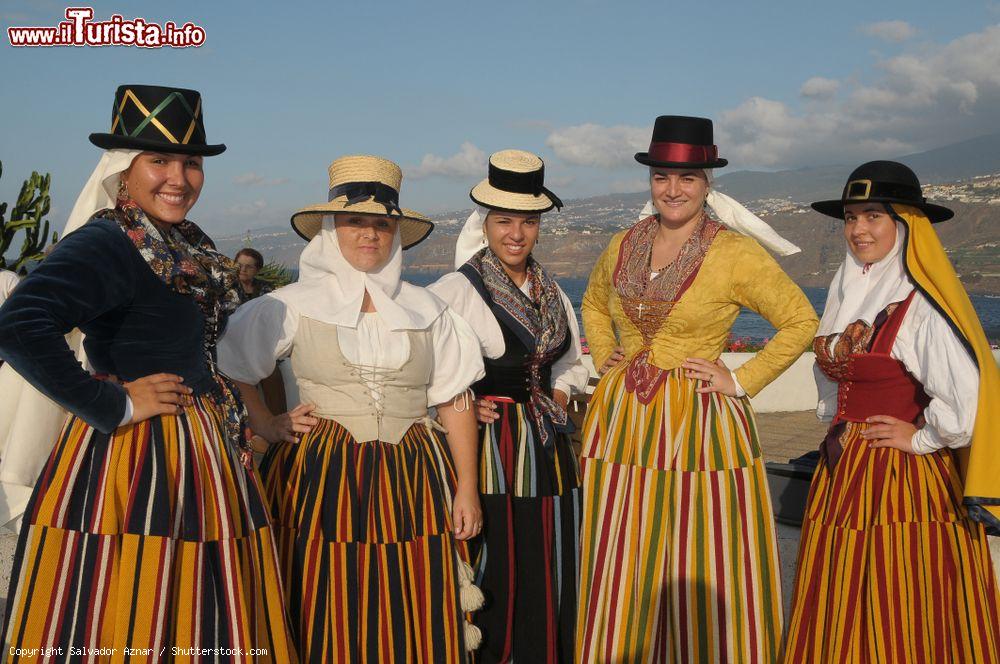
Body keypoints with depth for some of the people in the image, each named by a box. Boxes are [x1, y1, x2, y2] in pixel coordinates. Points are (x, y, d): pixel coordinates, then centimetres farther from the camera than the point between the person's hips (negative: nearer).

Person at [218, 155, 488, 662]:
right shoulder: (293, 305, 1)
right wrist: (266, 425, -2)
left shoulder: (426, 311, 8)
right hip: (321, 481, -2)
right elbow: (229, 369, 6)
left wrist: (467, 488, 3)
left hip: (412, 483, 2)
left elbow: (455, 402, 8)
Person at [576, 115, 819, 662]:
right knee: (618, 586, 11)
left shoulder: (735, 252, -7)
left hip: (699, 426, -4)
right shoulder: (623, 246, 8)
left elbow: (801, 321, -2)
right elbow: (593, 303, 27)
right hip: (620, 422, 4)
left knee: (704, 584, 4)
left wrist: (741, 381, -7)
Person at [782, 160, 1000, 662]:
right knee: (839, 615, 16)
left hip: (902, 479, -7)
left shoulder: (922, 305, -17)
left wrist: (920, 438, -13)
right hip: (841, 471, 8)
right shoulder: (847, 291, 8)